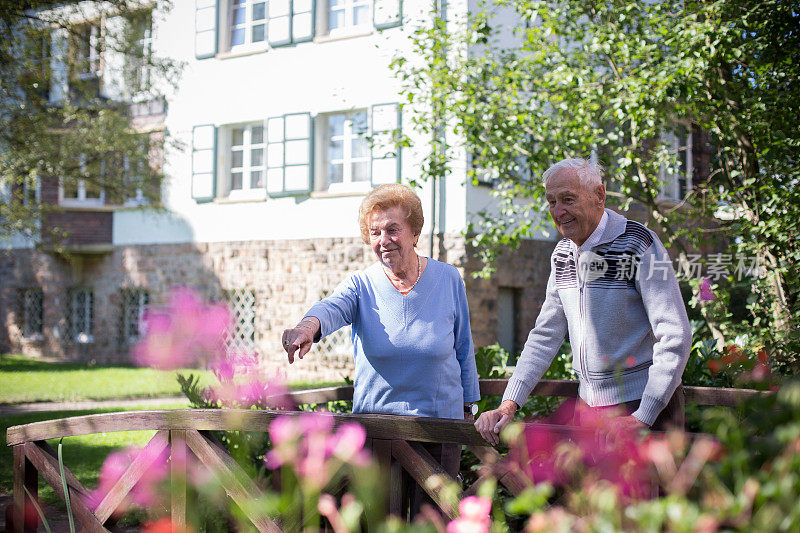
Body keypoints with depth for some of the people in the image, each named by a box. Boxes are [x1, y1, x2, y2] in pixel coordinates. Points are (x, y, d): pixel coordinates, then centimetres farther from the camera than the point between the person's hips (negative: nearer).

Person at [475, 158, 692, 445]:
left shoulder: (638, 245, -14)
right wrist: (508, 404, -1)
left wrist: (642, 419, -24)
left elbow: (675, 337, -19)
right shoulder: (563, 254, 8)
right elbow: (545, 335, 10)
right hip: (588, 400, 6)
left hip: (643, 403, -6)